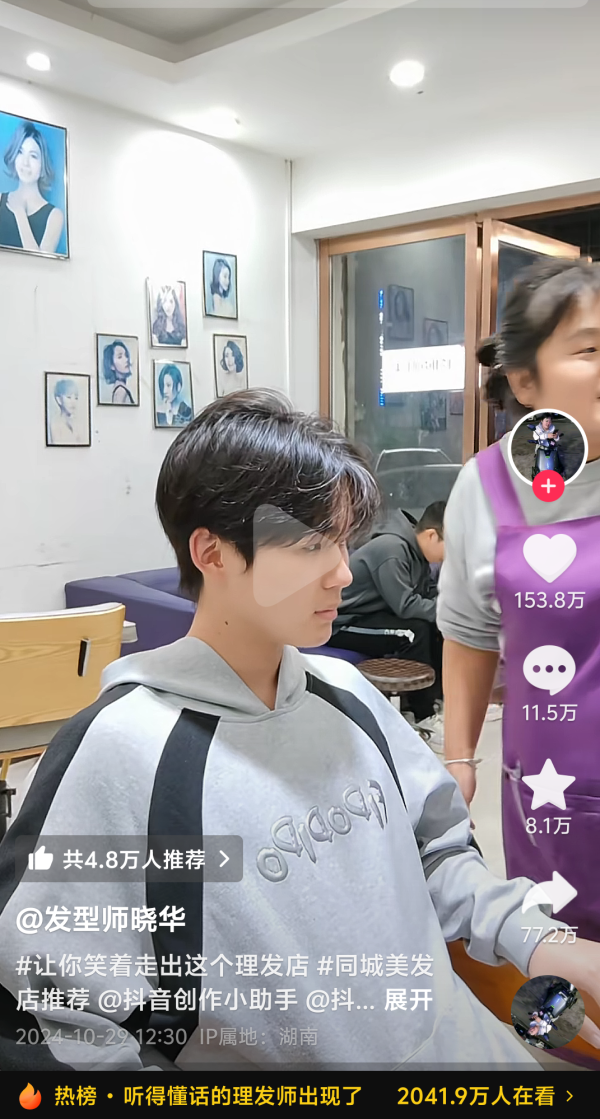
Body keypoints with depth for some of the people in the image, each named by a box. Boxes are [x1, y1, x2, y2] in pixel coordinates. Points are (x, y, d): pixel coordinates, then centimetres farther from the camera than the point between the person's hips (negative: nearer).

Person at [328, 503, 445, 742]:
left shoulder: (415, 550, 2)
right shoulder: (391, 551, -27)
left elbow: (431, 592, 9)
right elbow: (405, 605, -29)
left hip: (373, 614, 10)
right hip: (341, 623, -10)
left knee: (437, 625, -2)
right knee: (414, 631, -27)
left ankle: (437, 696, 4)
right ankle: (424, 717, -18)